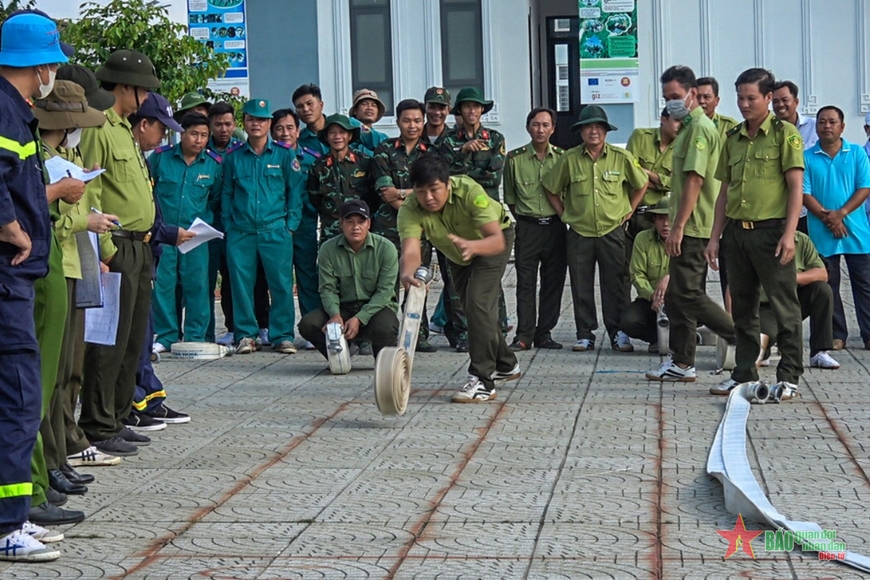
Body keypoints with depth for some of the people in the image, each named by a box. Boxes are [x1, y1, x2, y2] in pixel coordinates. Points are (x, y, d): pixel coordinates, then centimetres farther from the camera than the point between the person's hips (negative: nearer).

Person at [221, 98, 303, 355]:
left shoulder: (284, 154, 5)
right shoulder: (233, 156, 10)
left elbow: (296, 191, 6)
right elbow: (226, 194, 14)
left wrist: (290, 225, -1)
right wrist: (228, 225, 5)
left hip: (275, 230, -1)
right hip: (240, 232, 2)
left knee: (281, 283, -4)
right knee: (241, 283, 1)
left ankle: (282, 336, 4)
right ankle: (245, 334, 10)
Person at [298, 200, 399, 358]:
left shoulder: (385, 248, -10)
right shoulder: (328, 249, -3)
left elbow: (384, 291, -12)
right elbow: (327, 289, -4)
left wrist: (359, 319, -22)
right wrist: (335, 315, -26)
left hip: (376, 307, -2)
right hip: (343, 307, 3)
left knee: (384, 329, -36)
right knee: (308, 324, -22)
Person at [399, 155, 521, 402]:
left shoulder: (470, 192, -41)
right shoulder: (410, 210, -33)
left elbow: (497, 241, -48)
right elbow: (410, 250, -48)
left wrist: (472, 246, -69)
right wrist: (407, 272, -71)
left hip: (493, 240, -5)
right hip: (458, 254, 5)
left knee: (478, 303, -22)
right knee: (472, 310, 14)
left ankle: (483, 381, -19)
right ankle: (506, 365, 38)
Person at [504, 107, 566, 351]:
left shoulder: (562, 157, 5)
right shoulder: (515, 158, 2)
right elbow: (510, 197, 10)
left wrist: (561, 215, 7)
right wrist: (524, 217, 8)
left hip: (555, 227, 1)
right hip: (527, 227, -1)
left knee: (553, 282, 4)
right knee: (525, 283, -2)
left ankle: (544, 333, 11)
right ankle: (524, 335, 1)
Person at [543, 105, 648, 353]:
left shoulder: (621, 158, -1)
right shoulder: (569, 159, 0)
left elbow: (641, 184, 13)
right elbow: (551, 188, 12)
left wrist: (628, 211, 7)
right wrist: (564, 214, 6)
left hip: (612, 232, -1)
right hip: (579, 233, 1)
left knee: (614, 285, 1)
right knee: (581, 286, 4)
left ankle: (618, 333, 8)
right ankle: (585, 334, 12)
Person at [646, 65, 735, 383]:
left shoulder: (699, 128, -14)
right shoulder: (690, 127, 19)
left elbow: (694, 180, -21)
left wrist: (678, 226, -23)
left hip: (693, 226, -11)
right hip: (690, 226, 11)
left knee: (687, 294, -11)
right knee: (677, 296, 10)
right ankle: (681, 364, 14)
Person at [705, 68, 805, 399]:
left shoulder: (784, 133, -3)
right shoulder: (733, 138, 14)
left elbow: (796, 187, -8)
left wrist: (789, 234, -17)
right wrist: (715, 236, 11)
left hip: (771, 231, -6)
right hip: (737, 231, 6)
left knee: (784, 306, -3)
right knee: (742, 307, 10)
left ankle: (789, 378, 2)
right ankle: (744, 375, 18)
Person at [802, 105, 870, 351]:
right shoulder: (807, 157, 2)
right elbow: (805, 194, -3)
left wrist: (841, 213, -15)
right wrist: (826, 217, -16)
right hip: (822, 233, 0)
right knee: (828, 286, 5)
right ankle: (837, 335, 12)